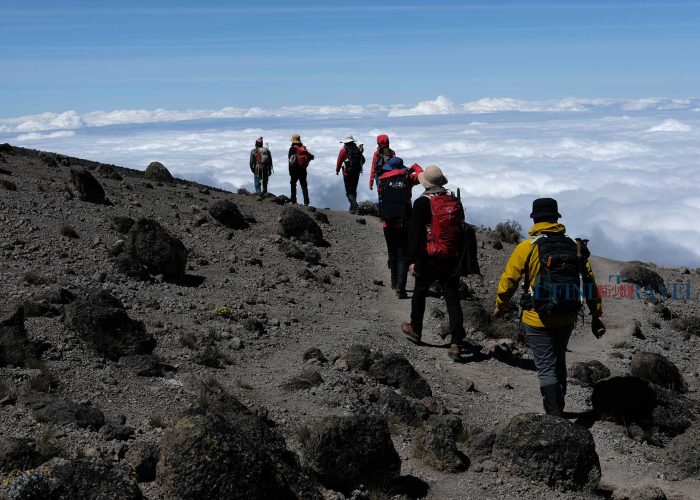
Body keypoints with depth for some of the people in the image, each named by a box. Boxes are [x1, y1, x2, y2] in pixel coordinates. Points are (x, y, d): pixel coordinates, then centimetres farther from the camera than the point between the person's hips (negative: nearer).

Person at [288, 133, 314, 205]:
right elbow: (311, 156, 4)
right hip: (303, 170, 4)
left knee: (293, 184, 7)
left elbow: (291, 160, -12)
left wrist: (290, 170, -9)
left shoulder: (292, 148, -8)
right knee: (304, 186, 6)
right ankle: (306, 201, -1)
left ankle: (293, 200, 2)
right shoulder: (304, 148, 7)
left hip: (295, 170, -4)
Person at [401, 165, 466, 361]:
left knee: (419, 293, 19)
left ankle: (415, 330, 34)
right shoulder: (455, 201, 6)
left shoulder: (422, 203, -10)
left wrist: (412, 260, -8)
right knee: (453, 300, 2)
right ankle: (456, 344, -5)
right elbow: (461, 231, 13)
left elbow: (414, 233, -13)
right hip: (451, 260, 4)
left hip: (429, 259, -3)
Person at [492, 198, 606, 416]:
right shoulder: (575, 246, 2)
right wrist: (596, 316, 9)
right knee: (559, 363, 22)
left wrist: (499, 306, 10)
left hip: (537, 320, -5)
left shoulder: (526, 247, -9)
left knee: (546, 369, 0)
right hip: (567, 319, 5)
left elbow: (509, 279, -7)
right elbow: (589, 281, 3)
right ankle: (558, 409, 37)